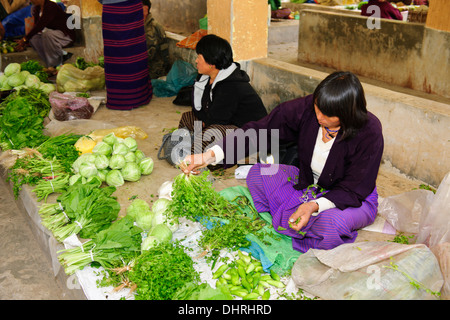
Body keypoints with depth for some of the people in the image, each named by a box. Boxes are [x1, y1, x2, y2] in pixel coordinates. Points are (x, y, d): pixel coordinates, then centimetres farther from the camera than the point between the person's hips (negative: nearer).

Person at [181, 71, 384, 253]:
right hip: (308, 184, 5)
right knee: (257, 173, -12)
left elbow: (353, 191, -22)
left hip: (352, 200, -4)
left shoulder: (369, 132, -29)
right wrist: (210, 156, -30)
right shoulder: (306, 108, -20)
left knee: (331, 224, -38)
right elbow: (259, 130, -20)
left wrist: (314, 206, -39)